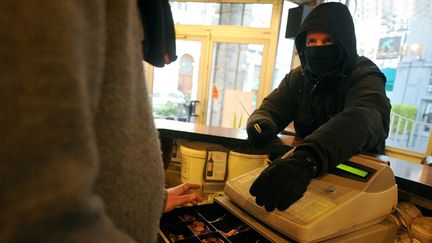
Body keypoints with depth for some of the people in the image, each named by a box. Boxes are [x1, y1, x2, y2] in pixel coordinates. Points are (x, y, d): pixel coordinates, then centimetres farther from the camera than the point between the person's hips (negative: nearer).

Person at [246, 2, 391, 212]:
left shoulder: (365, 77, -13)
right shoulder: (298, 77, 2)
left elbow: (363, 120, -33)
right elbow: (271, 108, -4)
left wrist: (308, 158, -53)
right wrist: (261, 125, -30)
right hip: (304, 163, 4)